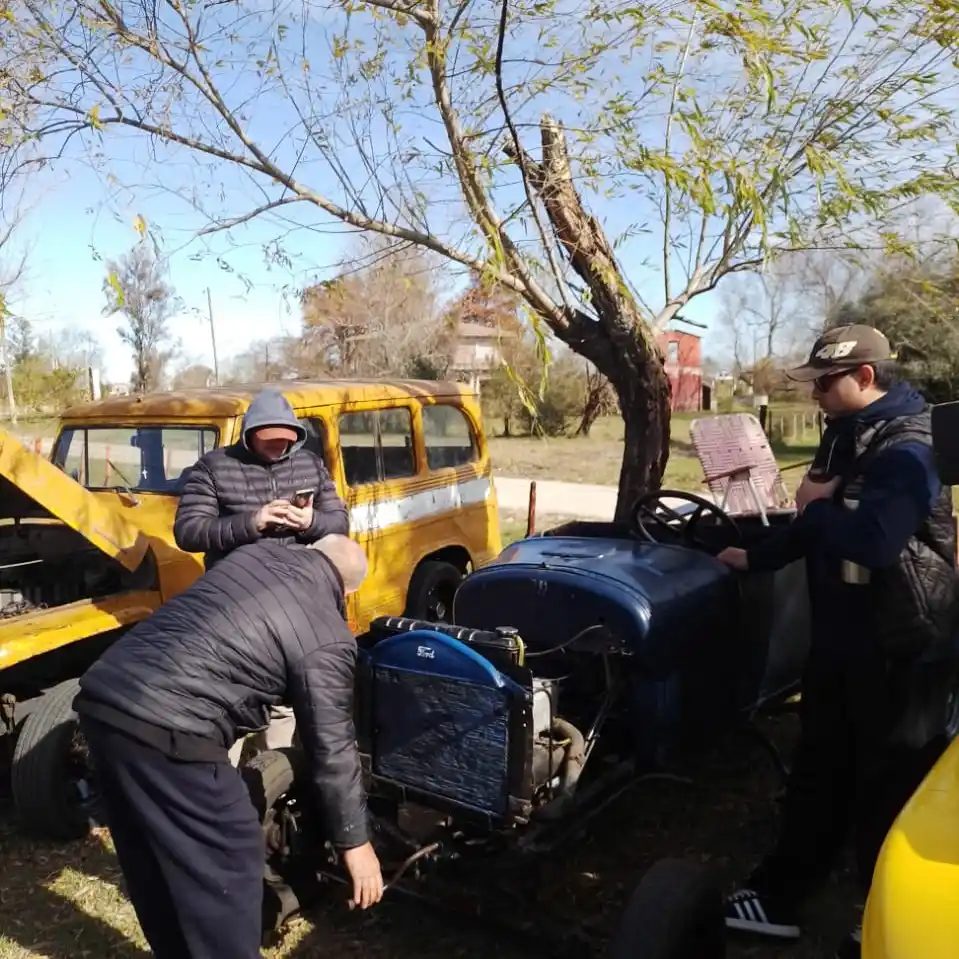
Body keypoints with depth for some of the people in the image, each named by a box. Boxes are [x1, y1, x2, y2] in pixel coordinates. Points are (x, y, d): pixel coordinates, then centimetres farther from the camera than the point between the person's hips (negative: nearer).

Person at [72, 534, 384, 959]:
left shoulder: (254, 552, 14)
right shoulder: (327, 639, -3)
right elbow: (332, 751, 0)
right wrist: (355, 841, 13)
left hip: (101, 695, 9)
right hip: (166, 733, -8)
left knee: (154, 866, 24)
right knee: (226, 871, 9)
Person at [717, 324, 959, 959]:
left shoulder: (908, 448, -20)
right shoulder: (847, 438, 11)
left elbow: (871, 542, -36)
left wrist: (815, 505, -19)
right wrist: (756, 558, 23)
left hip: (900, 646, -9)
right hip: (842, 634, 9)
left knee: (890, 786, 6)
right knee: (819, 771, 16)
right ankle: (777, 898, 29)